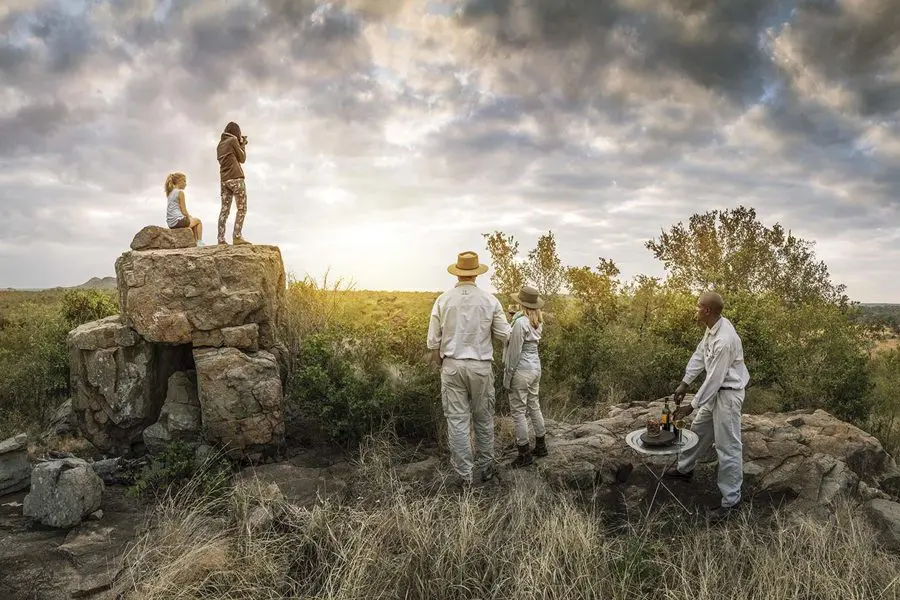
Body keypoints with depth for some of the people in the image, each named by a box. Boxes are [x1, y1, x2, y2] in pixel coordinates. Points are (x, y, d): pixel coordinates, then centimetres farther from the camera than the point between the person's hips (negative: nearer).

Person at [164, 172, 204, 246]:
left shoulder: (170, 193, 16)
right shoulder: (180, 192, -11)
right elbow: (183, 211, -12)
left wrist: (189, 216, 17)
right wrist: (190, 217, 5)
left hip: (170, 223, 9)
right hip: (178, 221, -9)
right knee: (198, 221, 16)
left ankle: (195, 242, 32)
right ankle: (200, 242, 12)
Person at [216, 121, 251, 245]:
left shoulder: (220, 144, 19)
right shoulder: (233, 141, -3)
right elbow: (242, 159, 2)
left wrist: (240, 144, 24)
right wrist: (242, 145, 15)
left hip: (224, 180, 7)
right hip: (236, 178, -7)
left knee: (224, 209, 3)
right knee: (242, 208, -6)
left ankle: (221, 239, -3)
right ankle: (237, 236, -15)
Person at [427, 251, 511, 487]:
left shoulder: (443, 300, -3)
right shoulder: (490, 300, -5)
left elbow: (433, 341, 0)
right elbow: (504, 335, -1)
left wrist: (440, 363, 16)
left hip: (452, 366, 0)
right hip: (481, 366, 0)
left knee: (457, 421, 6)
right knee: (483, 419, 16)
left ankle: (464, 474, 12)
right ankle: (486, 467, 29)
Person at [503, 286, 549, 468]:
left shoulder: (520, 322, -20)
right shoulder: (538, 321, 4)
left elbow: (514, 353, -18)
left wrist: (507, 378, -11)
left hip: (521, 371, -8)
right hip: (535, 367, 9)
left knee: (518, 412, 1)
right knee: (534, 407, 19)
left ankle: (525, 454, 8)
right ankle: (541, 446, 30)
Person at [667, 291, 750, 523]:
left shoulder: (724, 341, -32)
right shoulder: (714, 326, -4)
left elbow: (714, 379, -26)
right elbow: (699, 355, 7)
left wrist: (692, 406, -18)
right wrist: (684, 383, 5)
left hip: (728, 394, -10)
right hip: (716, 390, 10)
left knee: (728, 447, -1)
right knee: (699, 429, 24)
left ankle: (731, 500, 11)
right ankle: (685, 469, 45)